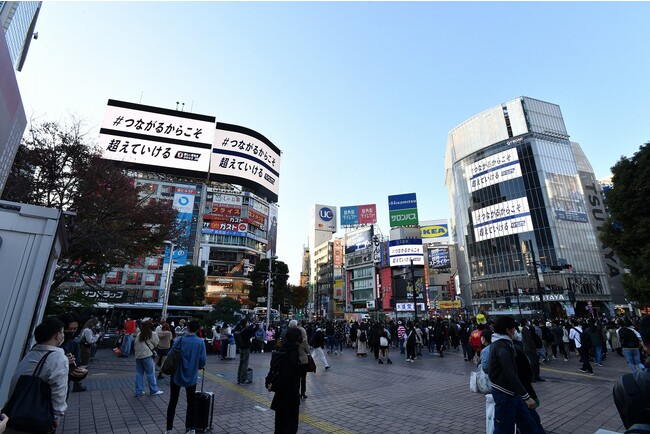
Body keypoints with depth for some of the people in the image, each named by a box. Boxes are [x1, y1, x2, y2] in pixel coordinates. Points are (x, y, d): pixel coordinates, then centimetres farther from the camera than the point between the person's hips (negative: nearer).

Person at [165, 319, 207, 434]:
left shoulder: (179, 340, -14)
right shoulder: (200, 342, -14)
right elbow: (203, 360, -11)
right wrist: (200, 366, 12)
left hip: (177, 375, 0)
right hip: (191, 377, 0)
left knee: (173, 401, 16)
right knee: (191, 402, 15)